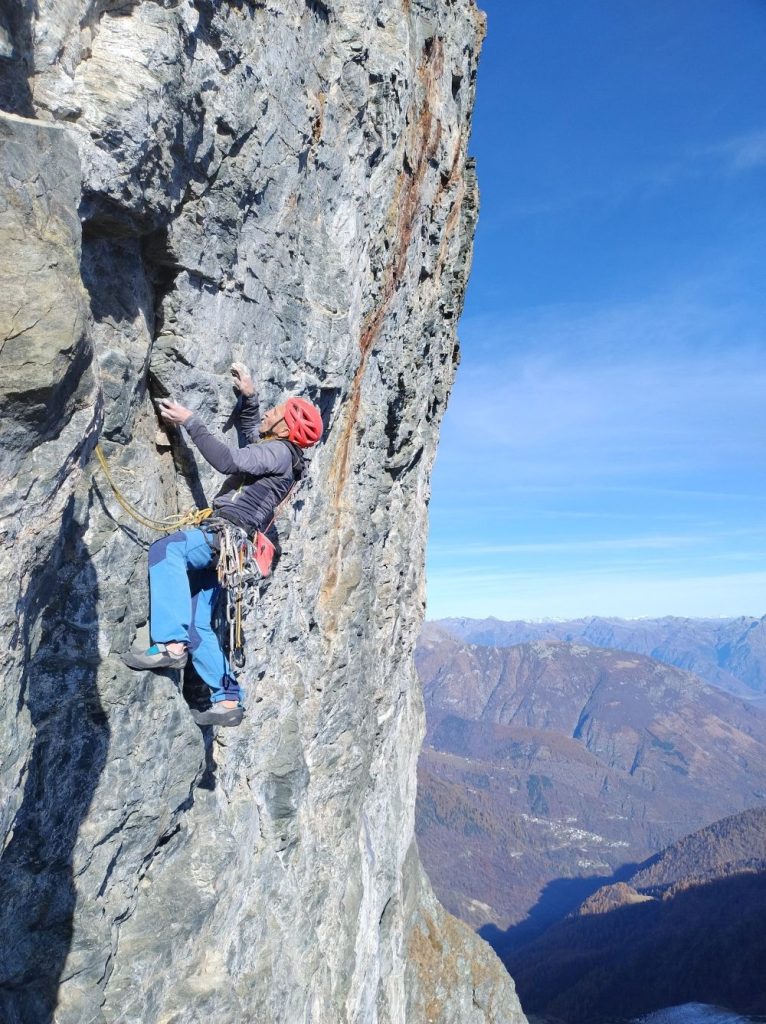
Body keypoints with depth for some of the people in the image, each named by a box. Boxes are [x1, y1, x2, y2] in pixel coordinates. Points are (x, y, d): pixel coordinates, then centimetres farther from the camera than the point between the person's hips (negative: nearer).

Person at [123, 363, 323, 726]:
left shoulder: (279, 452, -7)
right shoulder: (273, 450, 23)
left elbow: (229, 461, -21)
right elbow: (250, 428, 44)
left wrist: (190, 421, -15)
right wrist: (248, 395, 28)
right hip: (220, 543, 10)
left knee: (167, 548, -33)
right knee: (197, 624, 9)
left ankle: (172, 645, -38)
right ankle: (228, 700, 12)